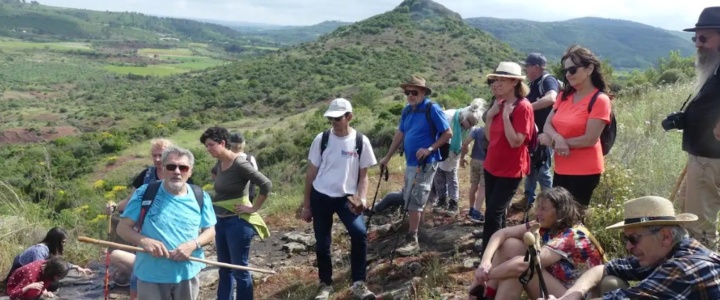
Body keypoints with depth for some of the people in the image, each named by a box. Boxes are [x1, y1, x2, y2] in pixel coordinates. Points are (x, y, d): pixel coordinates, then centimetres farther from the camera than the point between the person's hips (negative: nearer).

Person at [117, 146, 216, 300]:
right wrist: (144, 241, -24)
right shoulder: (144, 193, -8)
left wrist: (193, 244, -17)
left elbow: (210, 231, 4)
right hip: (151, 275, -2)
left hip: (188, 273, 2)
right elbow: (123, 227, -5)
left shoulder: (200, 197, -2)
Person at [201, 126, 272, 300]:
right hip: (221, 221, 8)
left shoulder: (239, 164, -19)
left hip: (238, 222, -8)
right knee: (224, 268, 18)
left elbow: (266, 185, -23)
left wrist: (254, 209, -16)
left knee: (240, 270, 4)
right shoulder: (219, 164, 4)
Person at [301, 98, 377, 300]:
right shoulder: (321, 139, -4)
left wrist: (361, 198, -17)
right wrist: (306, 204, 4)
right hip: (320, 197, 1)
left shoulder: (361, 141, -6)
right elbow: (311, 173, 3)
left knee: (360, 234, -21)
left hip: (346, 197, -1)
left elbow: (363, 176, 0)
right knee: (322, 244, 7)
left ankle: (358, 283, -5)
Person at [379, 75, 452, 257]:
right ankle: (415, 227, 32)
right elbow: (399, 134, 15)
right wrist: (387, 157, 15)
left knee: (414, 201, -9)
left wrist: (430, 149, -22)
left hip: (425, 164, -8)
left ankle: (412, 241, -3)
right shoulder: (407, 110, 8)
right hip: (410, 162, 8)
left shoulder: (432, 109, -13)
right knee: (410, 198, 16)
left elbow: (448, 134, -12)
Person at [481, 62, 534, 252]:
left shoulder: (523, 107, -18)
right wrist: (490, 115, -3)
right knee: (495, 212, 14)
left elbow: (516, 142, -24)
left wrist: (506, 116, -24)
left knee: (493, 213, -9)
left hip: (510, 170, -8)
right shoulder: (500, 104, 7)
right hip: (492, 166, 8)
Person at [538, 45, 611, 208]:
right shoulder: (564, 96, 8)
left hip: (585, 171, -6)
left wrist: (552, 141, -11)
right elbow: (548, 124, 4)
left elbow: (590, 139, -17)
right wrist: (557, 138, -19)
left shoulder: (600, 100, -12)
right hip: (561, 169, 6)